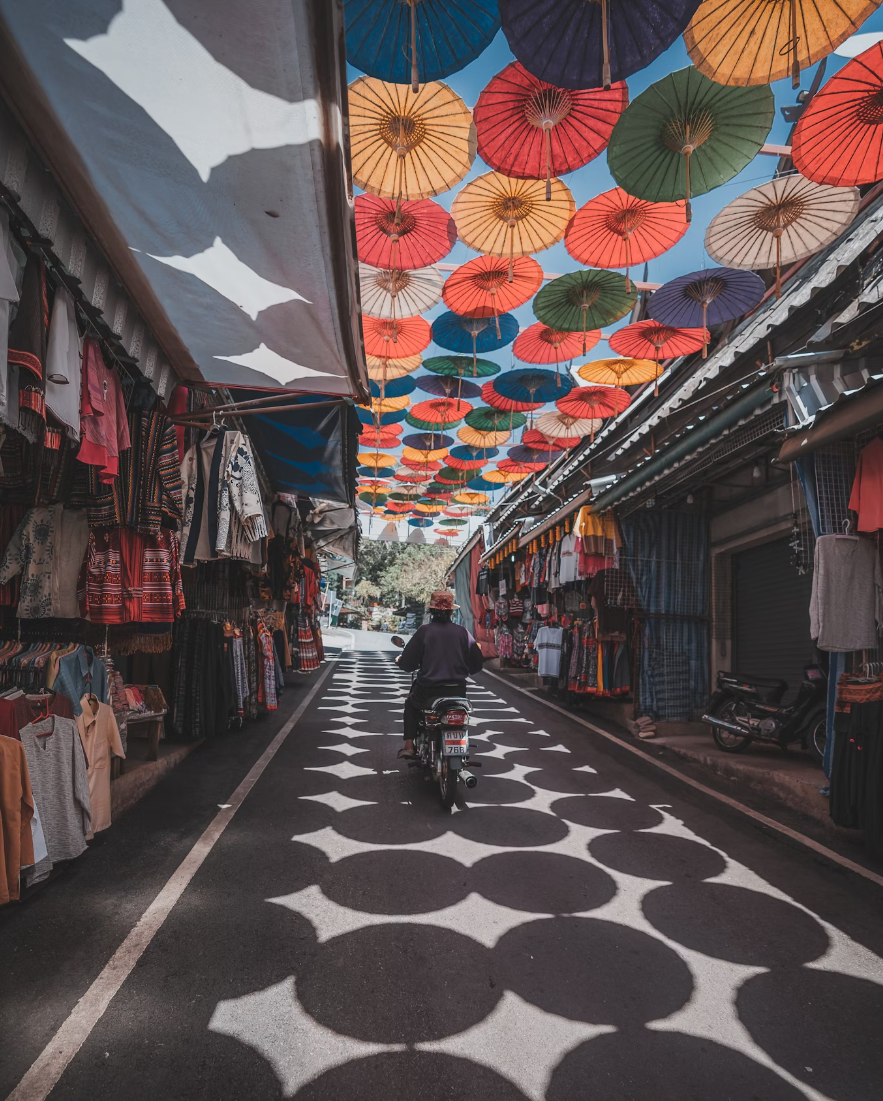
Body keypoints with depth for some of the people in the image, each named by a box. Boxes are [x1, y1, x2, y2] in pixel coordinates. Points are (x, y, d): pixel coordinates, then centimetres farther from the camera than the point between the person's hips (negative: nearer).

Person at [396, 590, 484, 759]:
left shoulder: (424, 631, -7)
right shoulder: (462, 632, -1)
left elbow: (406, 664, -6)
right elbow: (477, 664, 3)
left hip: (428, 691, -2)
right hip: (457, 691, 2)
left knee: (411, 705, 30)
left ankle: (409, 745, 20)